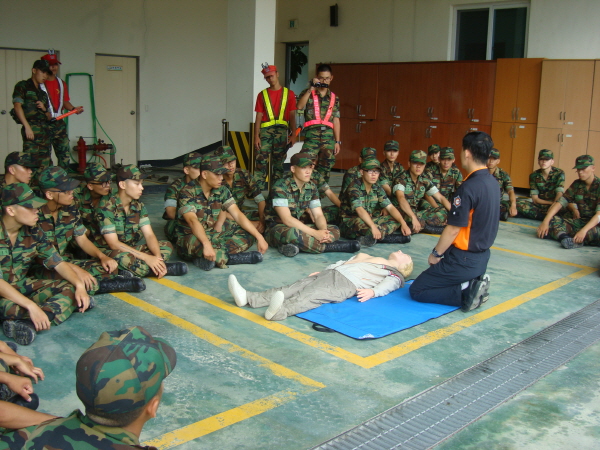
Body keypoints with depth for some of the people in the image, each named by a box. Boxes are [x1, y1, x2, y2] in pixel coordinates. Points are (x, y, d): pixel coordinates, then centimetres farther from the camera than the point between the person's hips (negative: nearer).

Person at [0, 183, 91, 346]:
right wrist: (31, 306, -38)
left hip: (24, 285, 7)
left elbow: (57, 262, -2)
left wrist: (80, 285, -20)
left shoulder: (33, 232, -2)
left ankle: (26, 324, -34)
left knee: (70, 287, -15)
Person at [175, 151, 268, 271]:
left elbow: (238, 215, -3)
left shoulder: (222, 191, 2)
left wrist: (259, 237, -14)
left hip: (213, 237, 7)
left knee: (247, 234, -11)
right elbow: (192, 221, -31)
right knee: (196, 243, -41)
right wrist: (206, 244, -47)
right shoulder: (187, 193, -16)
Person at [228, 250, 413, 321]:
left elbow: (387, 286, -1)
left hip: (347, 283, -6)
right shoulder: (369, 258, 40)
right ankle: (248, 298, -31)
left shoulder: (395, 275, 20)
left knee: (312, 296, -34)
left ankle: (280, 311, -61)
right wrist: (321, 271, 22)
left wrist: (372, 291, -22)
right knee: (292, 288, -15)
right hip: (330, 273, 7)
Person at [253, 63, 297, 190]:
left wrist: (293, 134, -2)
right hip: (265, 129, 0)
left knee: (279, 161, 3)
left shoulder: (289, 94, 10)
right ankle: (258, 190, -10)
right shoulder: (262, 95, 12)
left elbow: (292, 116, 8)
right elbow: (258, 117, 7)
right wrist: (256, 136, -3)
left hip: (282, 130, 0)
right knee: (261, 159, -11)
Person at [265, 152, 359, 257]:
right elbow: (286, 219, -26)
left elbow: (318, 215, 1)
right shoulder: (280, 187, -19)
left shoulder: (311, 187, 3)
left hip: (297, 227, 8)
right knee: (293, 234, -41)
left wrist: (323, 231, -22)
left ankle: (296, 246, -27)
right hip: (276, 228, -7)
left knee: (334, 230, -9)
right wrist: (315, 233, -30)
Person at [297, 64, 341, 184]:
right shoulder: (308, 93, 10)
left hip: (328, 135, 3)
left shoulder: (334, 98, 17)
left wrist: (337, 141, 10)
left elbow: (336, 120, 15)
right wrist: (311, 89, -11)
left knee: (325, 168, 5)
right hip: (312, 133, -3)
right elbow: (299, 106, -11)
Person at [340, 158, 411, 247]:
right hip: (349, 222, -8)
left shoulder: (377, 188, 4)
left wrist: (403, 223, -17)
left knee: (396, 220, -10)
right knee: (362, 225, -41)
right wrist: (373, 227, -43)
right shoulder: (354, 187, -17)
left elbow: (390, 207, -2)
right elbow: (359, 210, -31)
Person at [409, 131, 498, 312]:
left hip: (463, 259, -9)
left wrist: (436, 254, -5)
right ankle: (474, 282, 7)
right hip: (482, 256, 9)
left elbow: (453, 229, -21)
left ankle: (465, 291, -8)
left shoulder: (469, 187, -24)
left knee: (417, 290, 2)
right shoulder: (492, 182, 3)